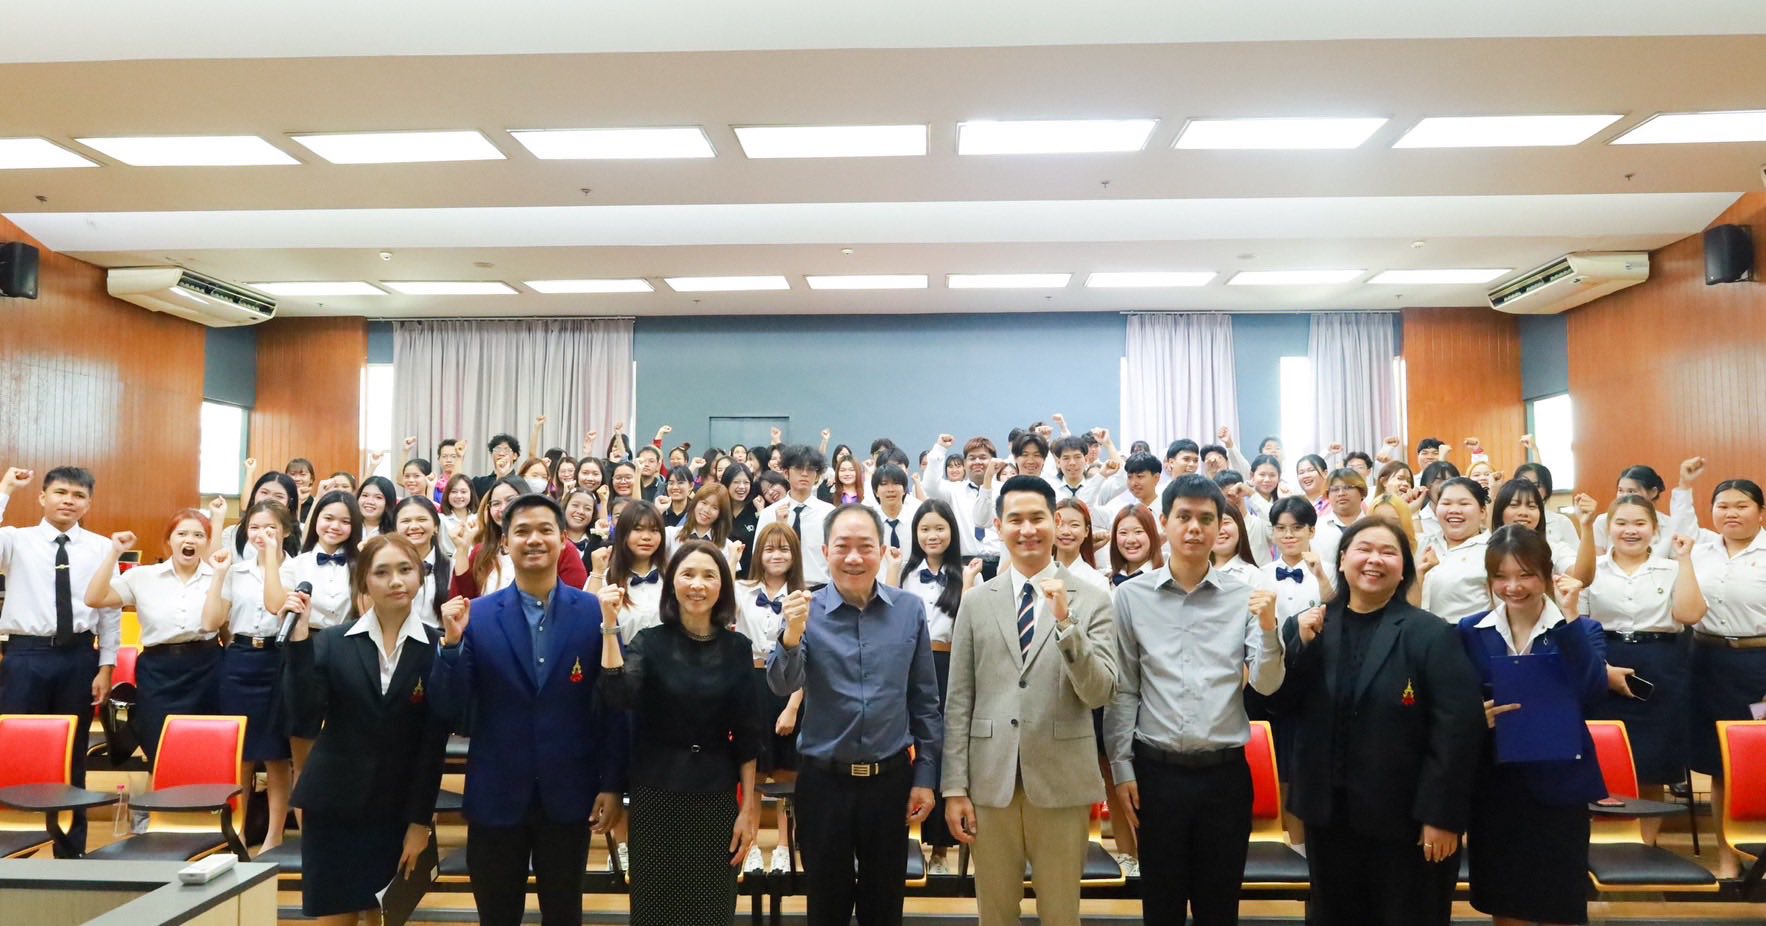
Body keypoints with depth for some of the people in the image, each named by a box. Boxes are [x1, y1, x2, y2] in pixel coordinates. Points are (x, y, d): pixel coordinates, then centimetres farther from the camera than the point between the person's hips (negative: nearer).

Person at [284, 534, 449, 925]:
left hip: (398, 809, 0)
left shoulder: (437, 647, -5)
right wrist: (299, 641, -19)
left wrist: (419, 821, -5)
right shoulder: (331, 642, -1)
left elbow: (434, 743, -5)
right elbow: (304, 716, -13)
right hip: (333, 805, 1)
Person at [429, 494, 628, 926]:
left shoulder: (596, 612, -6)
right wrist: (452, 643, -20)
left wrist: (612, 784, -4)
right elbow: (448, 708, -6)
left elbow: (614, 706, -4)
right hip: (496, 795, 1)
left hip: (569, 794, -1)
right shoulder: (477, 615, -4)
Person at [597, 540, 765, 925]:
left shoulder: (738, 648, -1)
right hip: (655, 794, 0)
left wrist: (749, 807, -1)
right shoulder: (649, 641, -2)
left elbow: (748, 733, 1)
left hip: (716, 796, 1)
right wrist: (610, 627, -25)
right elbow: (618, 697, -20)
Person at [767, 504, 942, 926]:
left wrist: (925, 777, 2)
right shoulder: (806, 611, -7)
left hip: (891, 778, 1)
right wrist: (792, 636, -38)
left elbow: (924, 701, 3)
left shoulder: (910, 610, -3)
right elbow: (783, 685, -19)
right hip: (823, 781, 0)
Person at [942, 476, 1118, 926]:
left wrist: (1066, 623, -21)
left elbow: (1100, 694, -9)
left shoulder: (1092, 601, -1)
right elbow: (958, 702, 3)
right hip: (990, 781, 1)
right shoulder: (975, 603, 3)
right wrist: (955, 787, 0)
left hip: (1061, 782, -1)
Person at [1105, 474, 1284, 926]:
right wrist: (1122, 767, 0)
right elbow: (1122, 690, 1)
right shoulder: (1131, 596, -2)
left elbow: (1266, 685, -4)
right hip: (1157, 770, 0)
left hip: (1226, 772, 1)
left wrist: (1269, 628, -21)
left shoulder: (1245, 597, -1)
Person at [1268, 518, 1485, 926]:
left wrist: (1442, 815, -14)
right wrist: (1302, 644, -12)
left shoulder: (1431, 634, -8)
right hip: (1328, 812, 4)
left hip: (1404, 818, -3)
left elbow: (1456, 728, -12)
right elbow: (1280, 705, 1)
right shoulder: (1303, 627, 4)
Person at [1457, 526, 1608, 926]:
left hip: (1558, 786, -1)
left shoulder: (1582, 630, -3)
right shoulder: (1470, 631, 1)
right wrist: (1476, 716, -18)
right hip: (1492, 787, 2)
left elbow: (1591, 696, -21)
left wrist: (1570, 618, -23)